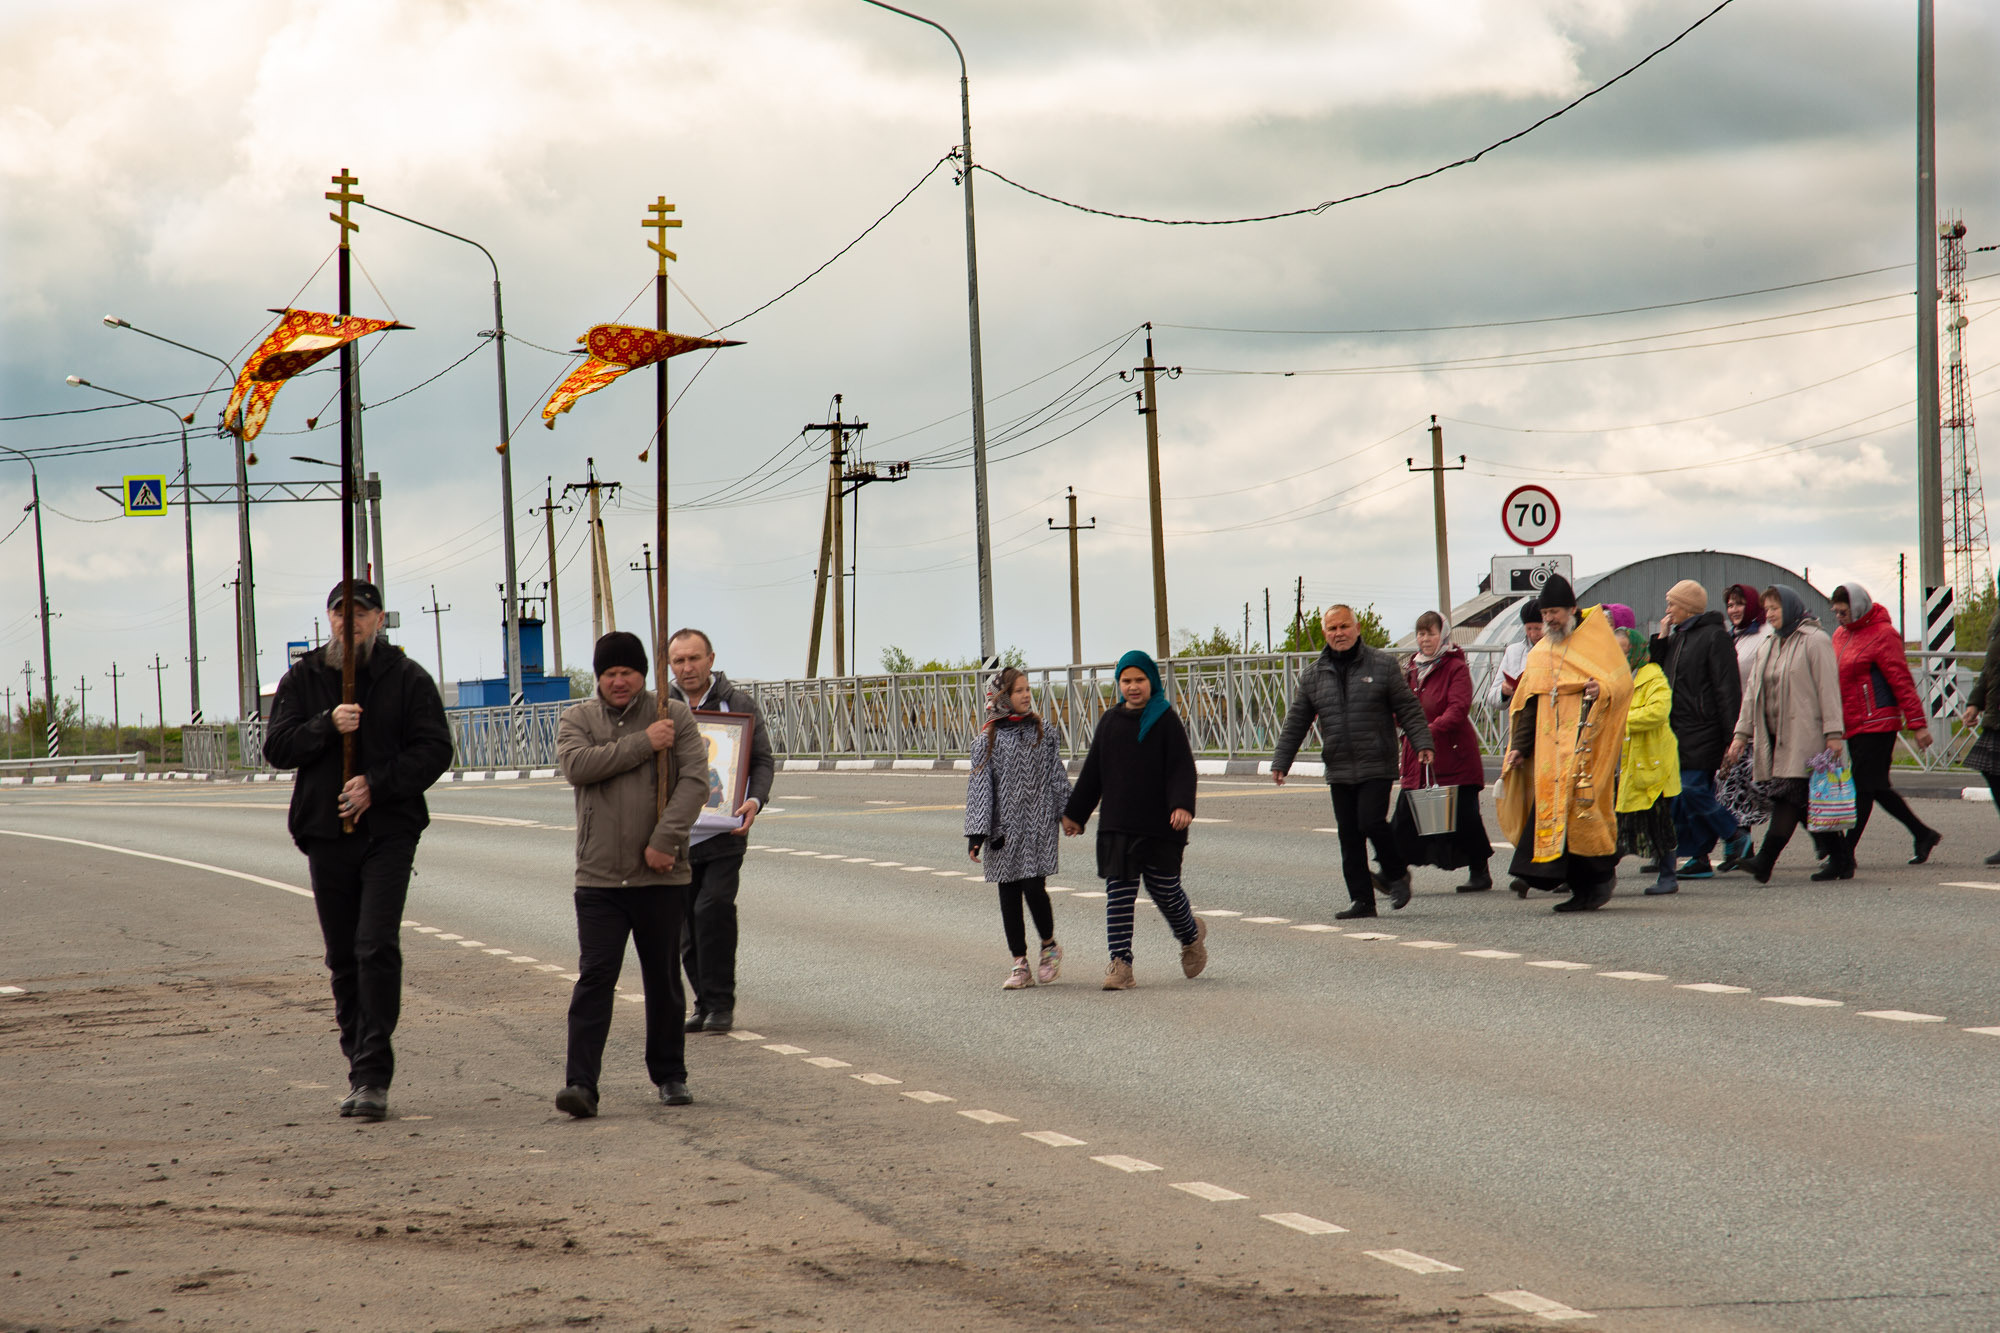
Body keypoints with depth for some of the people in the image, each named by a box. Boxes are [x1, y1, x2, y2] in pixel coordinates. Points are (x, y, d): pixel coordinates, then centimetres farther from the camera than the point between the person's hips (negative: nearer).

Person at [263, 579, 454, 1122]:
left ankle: (374, 1077, -15)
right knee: (343, 959, 9)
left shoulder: (407, 678, 2)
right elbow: (277, 747, 2)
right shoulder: (302, 679, 10)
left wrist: (376, 783, -15)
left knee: (377, 949, -14)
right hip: (326, 833, 3)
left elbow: (435, 750, -3)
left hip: (389, 832, -3)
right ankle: (361, 1070, 19)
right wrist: (328, 726, -15)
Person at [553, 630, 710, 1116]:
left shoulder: (674, 716, 3)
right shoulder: (577, 719, 6)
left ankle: (670, 1076, 24)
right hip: (598, 878, 0)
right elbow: (575, 764, -14)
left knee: (664, 980, 9)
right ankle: (580, 1084, -12)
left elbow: (695, 781, -7)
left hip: (662, 876, 0)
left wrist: (665, 840, -18)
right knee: (594, 977, -9)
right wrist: (643, 743, -16)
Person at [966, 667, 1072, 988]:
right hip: (1003, 827, 1)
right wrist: (976, 833, -7)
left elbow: (1058, 778, 11)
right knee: (1009, 895, 2)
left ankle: (1049, 947, 14)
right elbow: (979, 785, 0)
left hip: (1039, 826, -1)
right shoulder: (987, 739, 3)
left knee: (1034, 888, -11)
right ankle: (1020, 965, 8)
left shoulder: (1044, 732, 6)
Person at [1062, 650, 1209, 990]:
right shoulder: (1110, 722, 10)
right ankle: (1120, 964, -4)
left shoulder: (1166, 720, -2)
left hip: (1159, 824, -3)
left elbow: (1182, 768, -8)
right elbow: (1092, 772, 16)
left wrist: (1182, 805, -23)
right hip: (1117, 827, 3)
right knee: (1118, 894, -4)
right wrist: (1074, 813, 17)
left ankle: (1192, 937, 33)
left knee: (1165, 890, 3)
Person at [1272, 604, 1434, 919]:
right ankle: (1361, 900, 9)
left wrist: (1422, 743, -9)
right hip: (1339, 771, 4)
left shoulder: (1382, 665, 1)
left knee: (1371, 822, -16)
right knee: (1349, 837, 3)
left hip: (1377, 766, -4)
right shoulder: (1313, 676, 10)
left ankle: (1396, 875, 8)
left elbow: (1408, 708, 2)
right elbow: (1295, 722, 14)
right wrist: (1281, 762, 10)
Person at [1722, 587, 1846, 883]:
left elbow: (1828, 688, -9)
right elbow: (1752, 692, 20)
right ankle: (1839, 859, 9)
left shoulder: (1815, 641, -4)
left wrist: (1833, 733, -14)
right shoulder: (1766, 647, 20)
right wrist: (1741, 734, 14)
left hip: (1804, 735, -8)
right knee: (1807, 803, 5)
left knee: (1788, 797, -14)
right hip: (1776, 736, 8)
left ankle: (1766, 861, -23)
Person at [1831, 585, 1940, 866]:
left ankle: (1846, 853, -6)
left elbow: (1902, 682, -13)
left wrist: (1918, 723, -15)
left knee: (1864, 788, -6)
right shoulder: (1840, 635, 14)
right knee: (1877, 788, 12)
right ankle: (1924, 835, 24)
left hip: (1876, 724, -9)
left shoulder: (1882, 635, -11)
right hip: (1852, 726, 9)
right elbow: (1834, 679, 21)